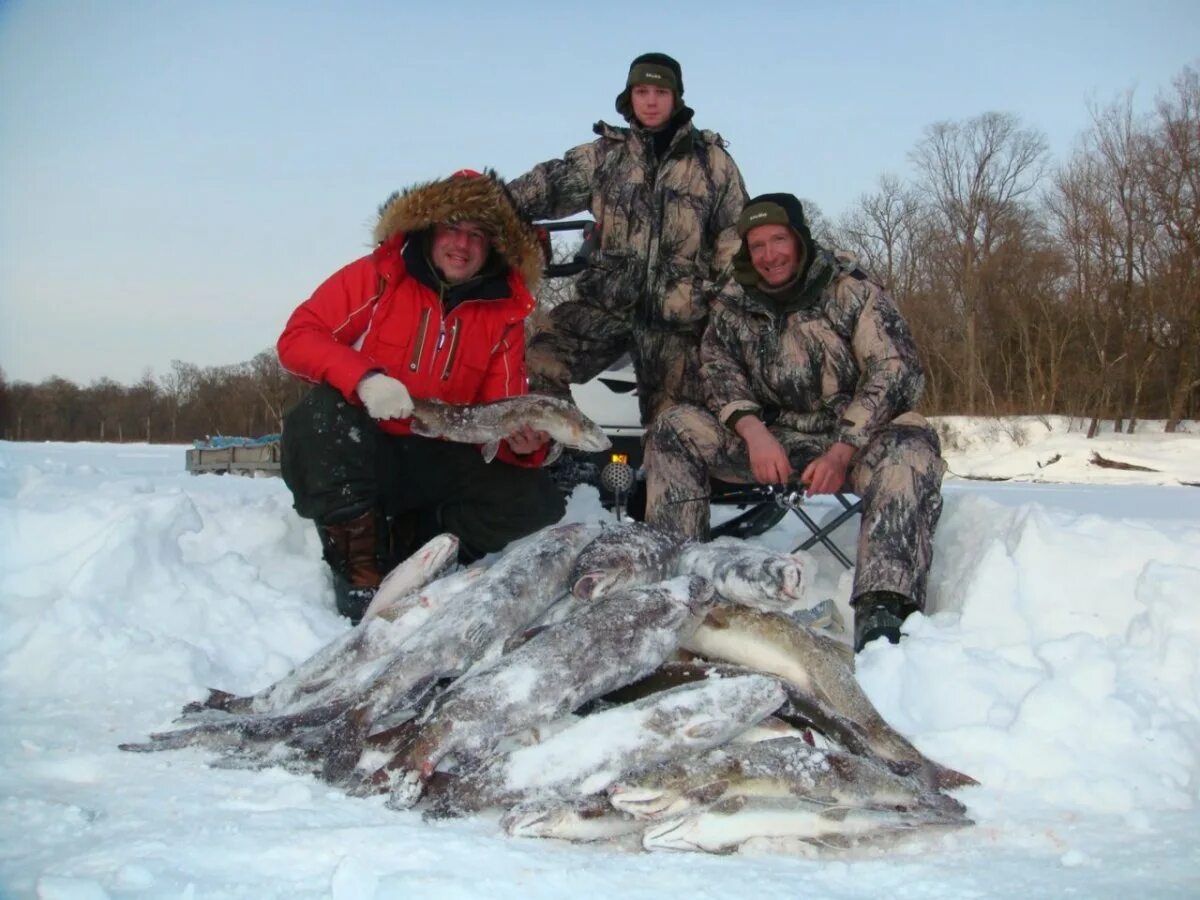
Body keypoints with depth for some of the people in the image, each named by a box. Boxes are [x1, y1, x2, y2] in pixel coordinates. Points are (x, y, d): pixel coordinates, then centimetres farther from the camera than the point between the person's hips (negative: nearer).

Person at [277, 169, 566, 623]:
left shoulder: (505, 315, 4)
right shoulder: (377, 277, -4)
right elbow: (298, 336, -11)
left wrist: (523, 442, -25)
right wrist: (363, 377, -30)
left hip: (435, 462, 3)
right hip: (353, 454, -2)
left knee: (534, 499, -17)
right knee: (325, 410, -35)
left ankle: (404, 541, -5)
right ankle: (358, 566, -24)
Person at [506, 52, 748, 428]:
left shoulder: (712, 160, 8)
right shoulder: (605, 154, 11)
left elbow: (735, 233, 8)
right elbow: (550, 183, 0)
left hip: (678, 313, -1)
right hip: (605, 300, 1)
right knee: (533, 368, -16)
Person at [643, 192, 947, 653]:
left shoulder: (853, 292, -2)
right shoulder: (734, 311, 11)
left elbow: (895, 372, -12)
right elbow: (719, 370, -4)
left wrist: (843, 451, -25)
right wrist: (752, 429, -26)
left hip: (855, 443, -3)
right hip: (772, 445, 3)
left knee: (911, 440, -37)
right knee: (674, 429, -15)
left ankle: (883, 603, -50)